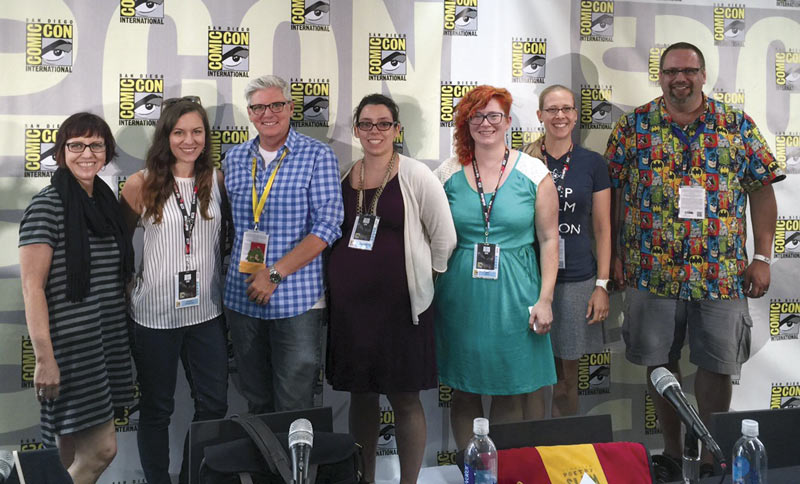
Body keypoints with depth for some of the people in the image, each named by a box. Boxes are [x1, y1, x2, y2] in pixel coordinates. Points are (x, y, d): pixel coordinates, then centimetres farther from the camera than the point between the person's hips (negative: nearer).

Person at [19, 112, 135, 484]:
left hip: (109, 340, 7)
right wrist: (44, 358, -19)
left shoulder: (106, 202, 12)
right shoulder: (47, 206, -10)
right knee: (101, 448, -8)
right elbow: (32, 287, -14)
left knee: (75, 452, 12)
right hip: (71, 344, -7)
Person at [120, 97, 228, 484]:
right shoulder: (141, 184, -7)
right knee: (156, 408, 10)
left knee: (214, 403, 10)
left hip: (206, 311, 3)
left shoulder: (216, 180, 3)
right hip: (155, 314, -3)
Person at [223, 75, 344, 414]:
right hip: (242, 298, 4)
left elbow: (328, 225, -13)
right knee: (255, 402, 17)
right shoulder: (235, 159, 9)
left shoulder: (317, 156, -6)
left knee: (294, 408, 3)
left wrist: (274, 274, -17)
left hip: (297, 300, -4)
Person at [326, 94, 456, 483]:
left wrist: (422, 278, 3)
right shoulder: (341, 176, 6)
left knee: (404, 398, 4)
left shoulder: (415, 176, -6)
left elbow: (444, 236, -3)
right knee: (360, 393, 15)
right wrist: (352, 275, 13)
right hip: (348, 304, 4)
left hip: (400, 304, -4)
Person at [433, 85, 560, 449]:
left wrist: (544, 299, -5)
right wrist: (428, 292, 2)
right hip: (460, 296, 2)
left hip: (513, 296, -1)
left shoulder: (534, 173, 0)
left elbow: (549, 239, 1)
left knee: (510, 394, 5)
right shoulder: (448, 174, 5)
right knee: (464, 390, 9)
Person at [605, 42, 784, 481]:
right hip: (651, 271, 0)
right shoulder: (633, 127, 2)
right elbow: (613, 195, 3)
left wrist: (762, 257, -1)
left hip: (722, 274, 0)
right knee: (660, 363, 9)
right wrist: (615, 255, -1)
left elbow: (762, 191, 5)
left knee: (717, 365, 6)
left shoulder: (738, 126, 4)